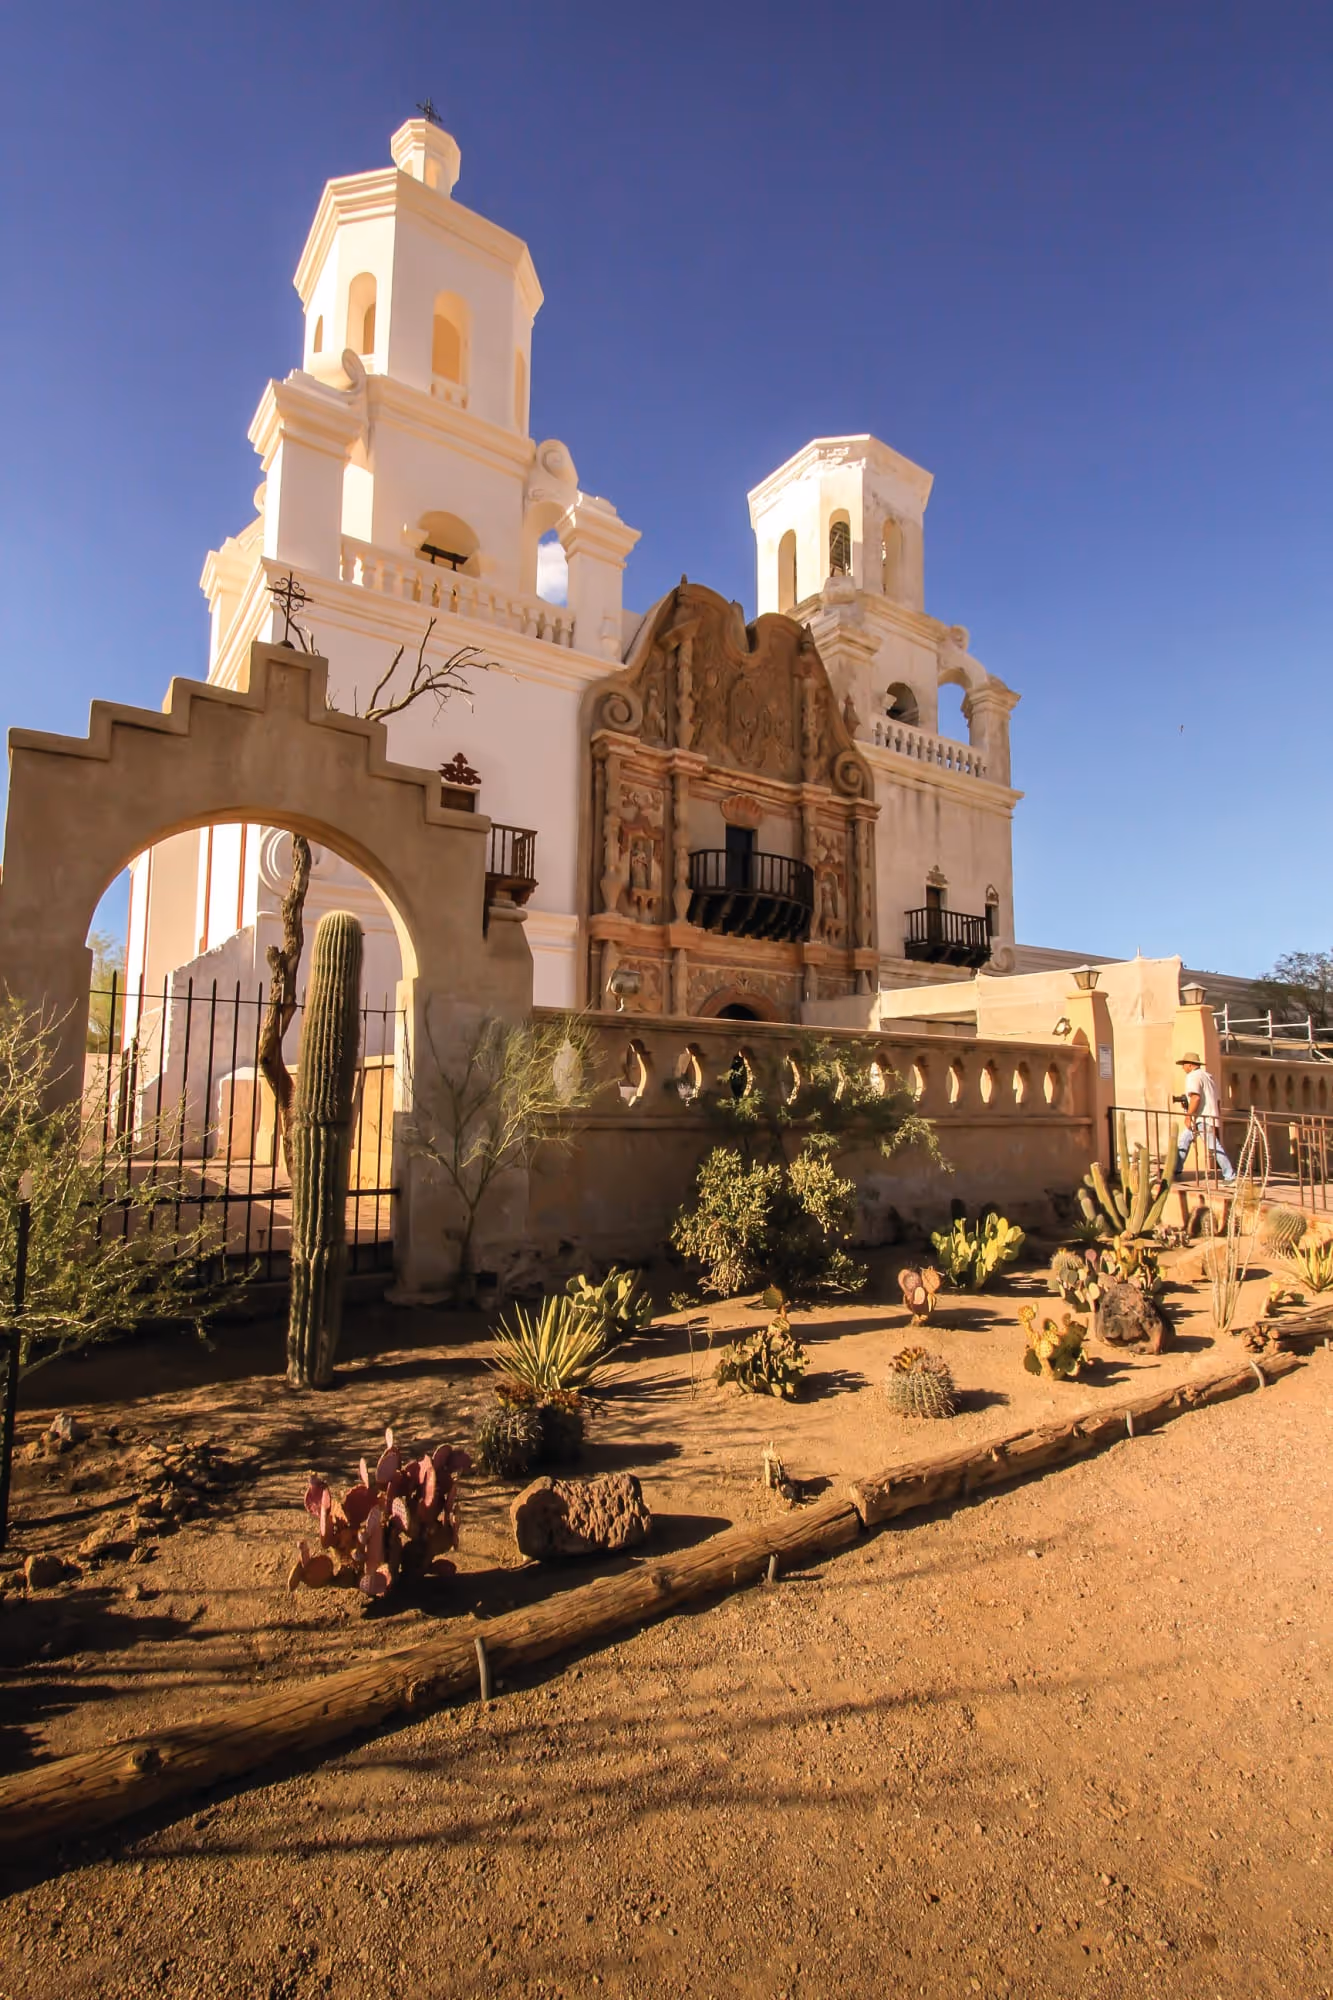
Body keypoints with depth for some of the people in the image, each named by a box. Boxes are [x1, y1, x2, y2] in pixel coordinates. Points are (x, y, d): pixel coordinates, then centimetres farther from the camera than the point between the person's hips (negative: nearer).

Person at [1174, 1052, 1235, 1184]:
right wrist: (1218, 1118, 26)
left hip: (1203, 1118, -11)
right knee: (1184, 1139, 13)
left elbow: (1196, 1097, -23)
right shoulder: (1208, 1076, 21)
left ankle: (1230, 1176, -8)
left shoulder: (1193, 1076, -9)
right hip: (1211, 1117, 11)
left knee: (1214, 1147, -9)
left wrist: (1188, 1116, -20)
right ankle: (1176, 1169, 14)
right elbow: (1218, 1100, 22)